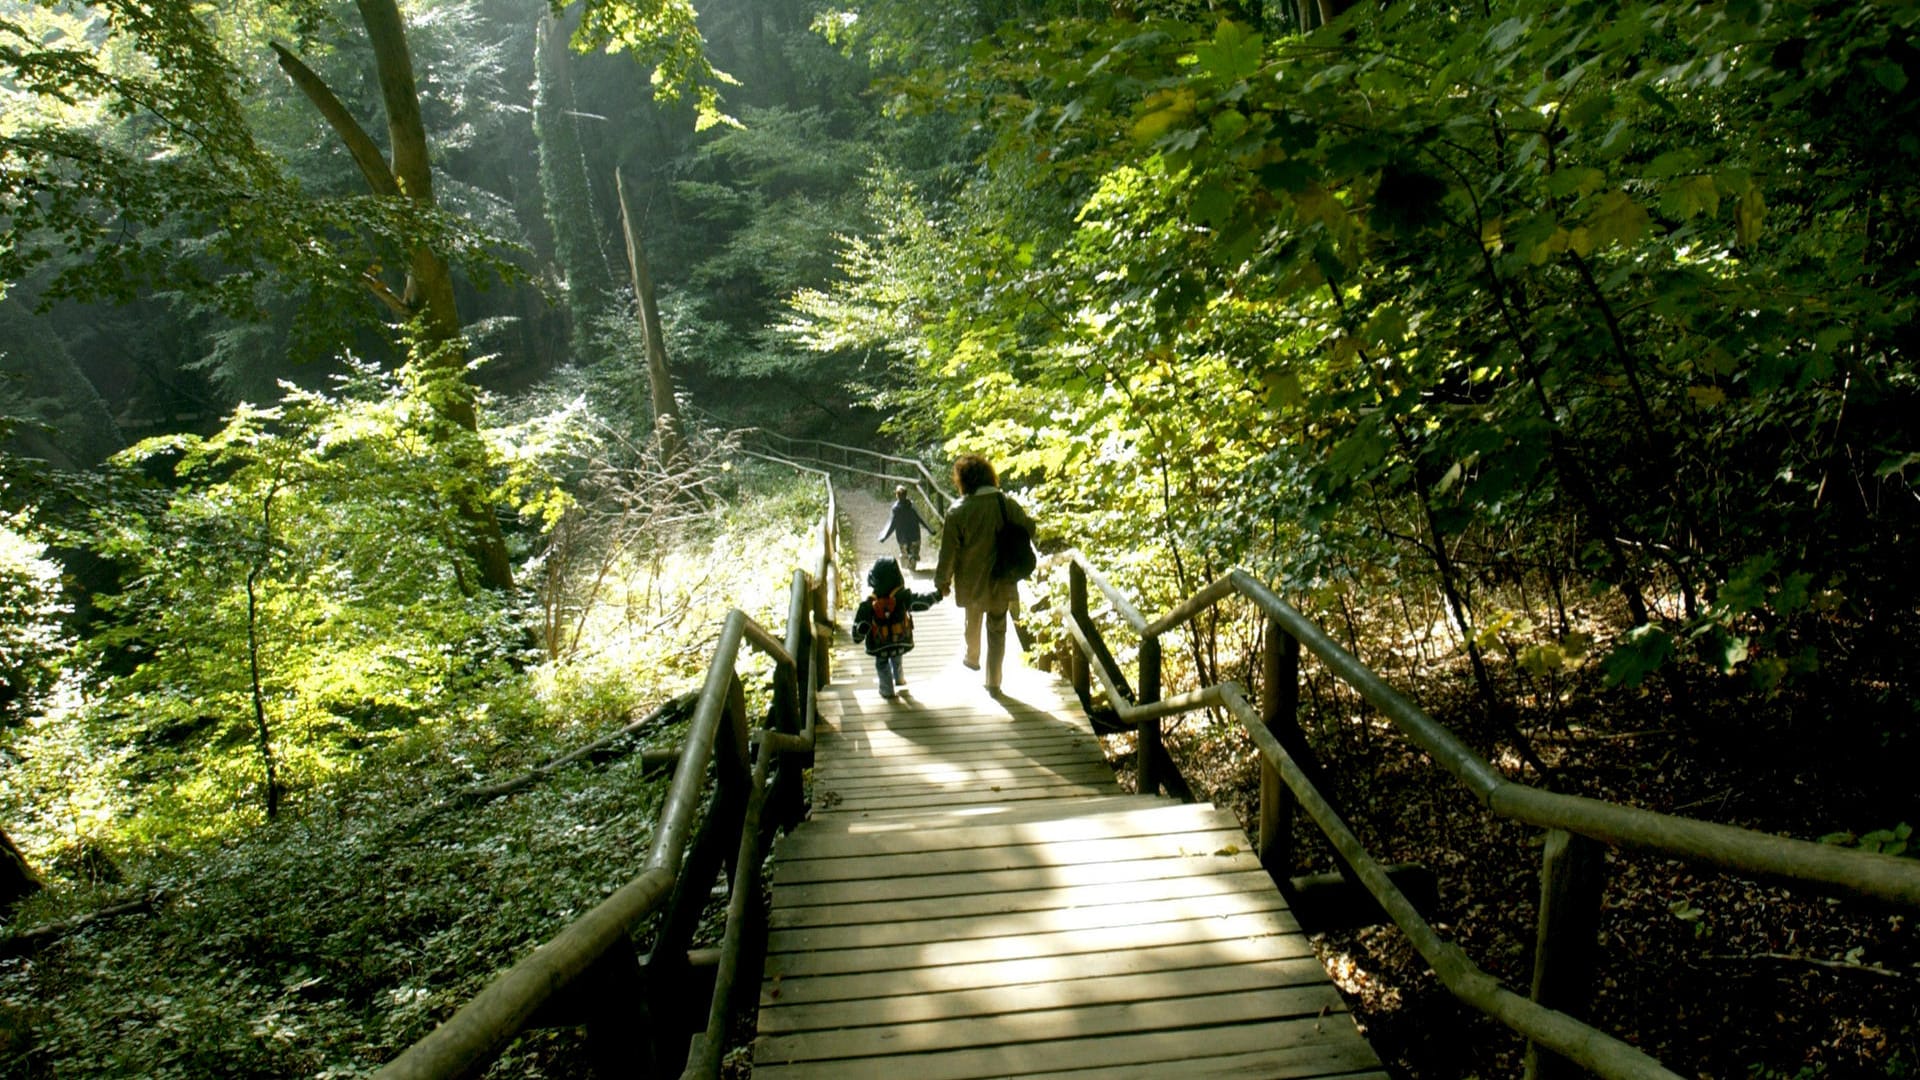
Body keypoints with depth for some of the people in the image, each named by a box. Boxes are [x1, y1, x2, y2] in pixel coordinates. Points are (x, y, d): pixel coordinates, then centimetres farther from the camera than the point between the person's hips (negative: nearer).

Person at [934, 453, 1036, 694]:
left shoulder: (957, 511, -17)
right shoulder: (1008, 504, -11)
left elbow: (949, 550, -12)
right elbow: (1028, 529, 3)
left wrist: (942, 581, 0)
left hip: (971, 582, 0)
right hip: (1002, 581, 1)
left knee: (973, 621, 27)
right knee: (997, 629, 11)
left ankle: (972, 658, 49)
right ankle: (993, 682, 14)